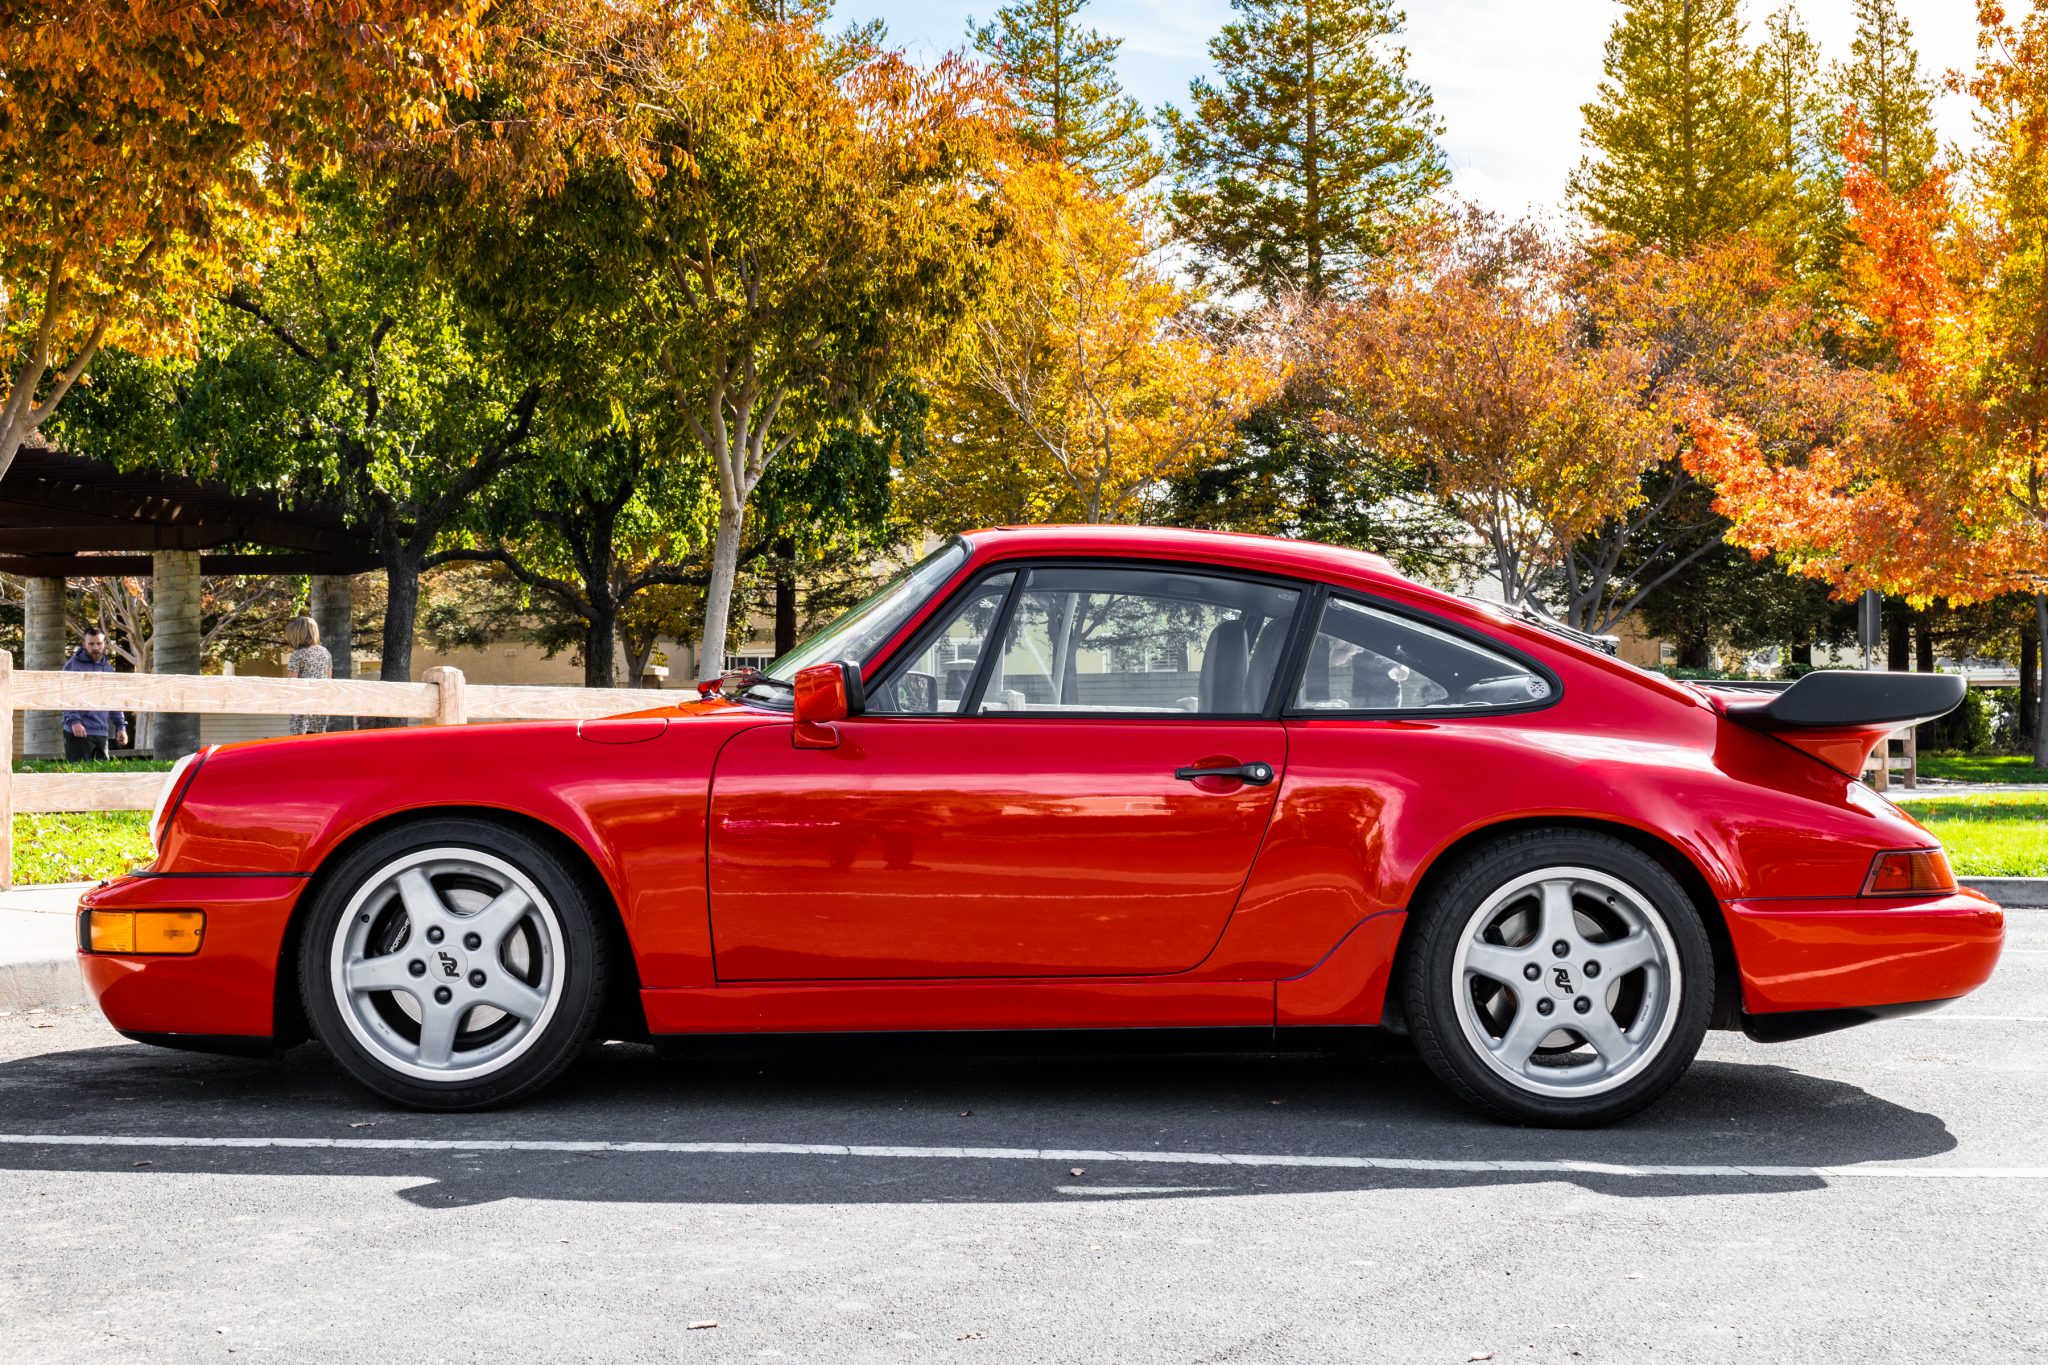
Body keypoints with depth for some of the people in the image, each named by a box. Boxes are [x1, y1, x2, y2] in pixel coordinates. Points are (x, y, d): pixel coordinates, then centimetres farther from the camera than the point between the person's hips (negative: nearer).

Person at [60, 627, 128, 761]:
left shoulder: (108, 668, 18)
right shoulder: (73, 665, -2)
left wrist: (121, 727, 12)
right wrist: (73, 721, -23)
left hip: (102, 733, 6)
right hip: (79, 732, -6)